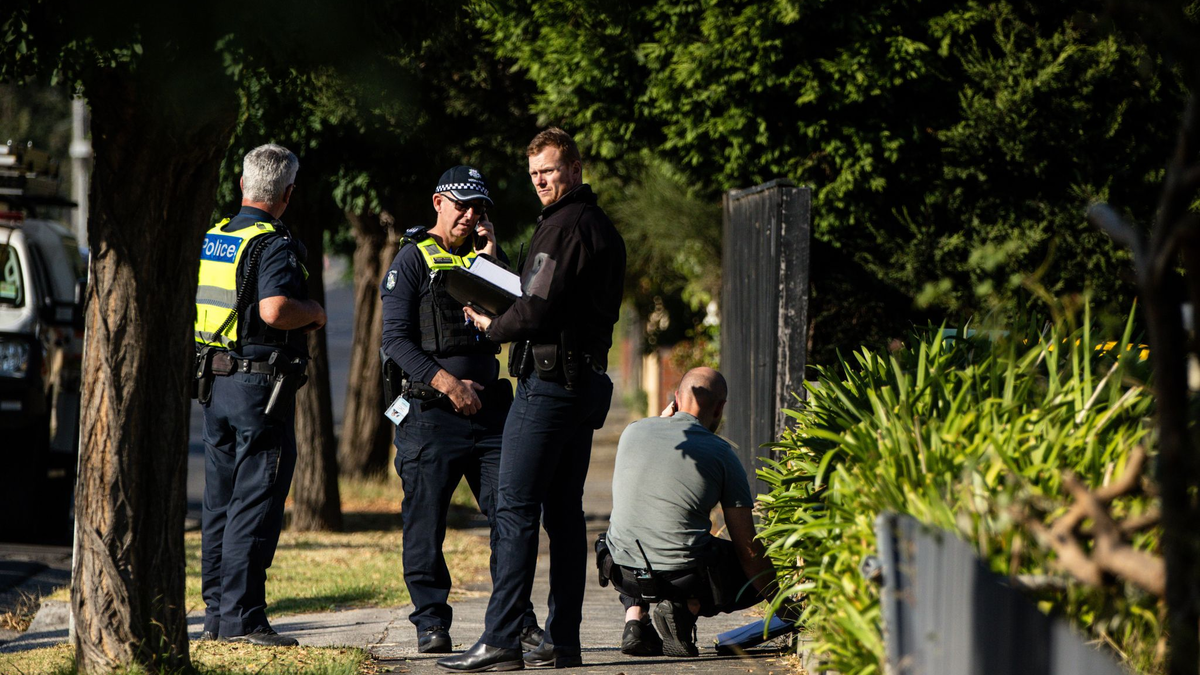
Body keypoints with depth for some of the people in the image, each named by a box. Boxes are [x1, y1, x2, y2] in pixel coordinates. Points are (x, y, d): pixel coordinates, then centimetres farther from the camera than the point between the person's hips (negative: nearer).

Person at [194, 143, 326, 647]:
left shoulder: (209, 240, 11)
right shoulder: (274, 246, -14)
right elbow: (275, 310, -29)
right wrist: (315, 313, -9)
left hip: (215, 383, 8)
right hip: (261, 385, -8)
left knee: (220, 502, 13)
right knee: (255, 505, -5)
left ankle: (216, 613, 17)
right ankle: (241, 618, -7)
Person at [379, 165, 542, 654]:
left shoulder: (485, 256, 17)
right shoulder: (414, 259, 2)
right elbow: (396, 340, -6)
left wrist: (492, 257, 0)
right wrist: (446, 382, -14)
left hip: (488, 407, 4)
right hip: (431, 411, -4)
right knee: (426, 520, -2)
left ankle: (517, 619, 4)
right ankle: (431, 622, 6)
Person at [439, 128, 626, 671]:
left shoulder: (564, 227, -13)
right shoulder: (604, 229, 17)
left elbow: (536, 312, -18)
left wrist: (490, 326, 0)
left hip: (549, 378, -10)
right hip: (586, 379, 10)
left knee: (516, 510, -10)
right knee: (564, 513, 10)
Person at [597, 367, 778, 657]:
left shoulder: (633, 431, 7)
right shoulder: (721, 454, -2)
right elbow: (747, 549, -2)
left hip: (622, 571, 4)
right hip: (683, 575, -4)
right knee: (755, 575, 21)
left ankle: (635, 616, 11)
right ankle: (686, 608, -5)